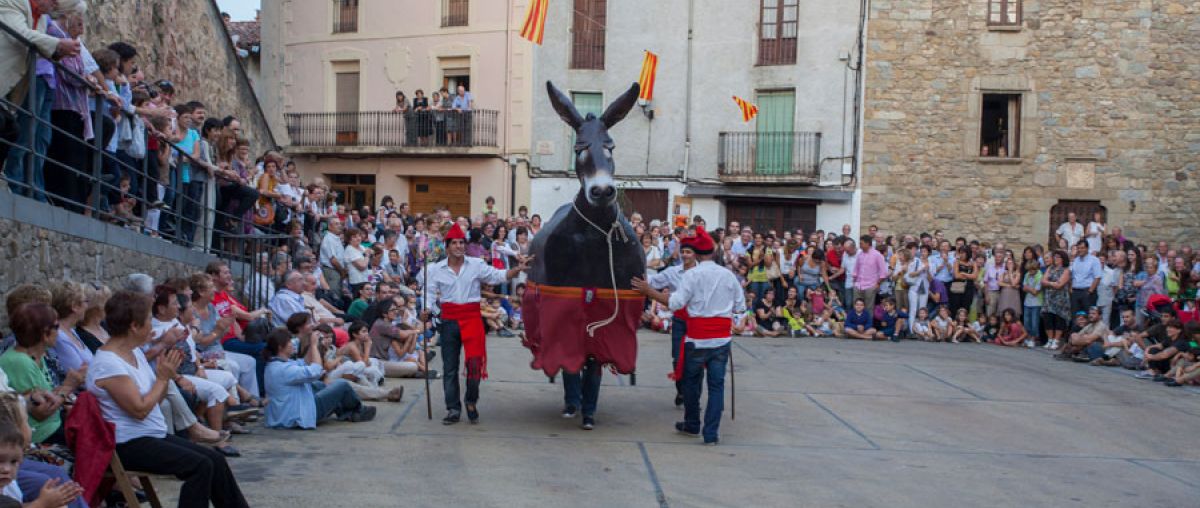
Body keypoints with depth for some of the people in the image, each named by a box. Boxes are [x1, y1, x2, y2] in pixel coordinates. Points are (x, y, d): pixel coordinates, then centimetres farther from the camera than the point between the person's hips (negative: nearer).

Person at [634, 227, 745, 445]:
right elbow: (740, 307, 8)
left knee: (691, 381, 15)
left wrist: (649, 291, -10)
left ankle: (692, 425, 27)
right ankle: (711, 433, 0)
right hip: (722, 337, 3)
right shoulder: (728, 275, 5)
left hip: (698, 337, -2)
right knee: (717, 384, 4)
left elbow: (676, 302, -14)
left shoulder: (692, 275, -8)